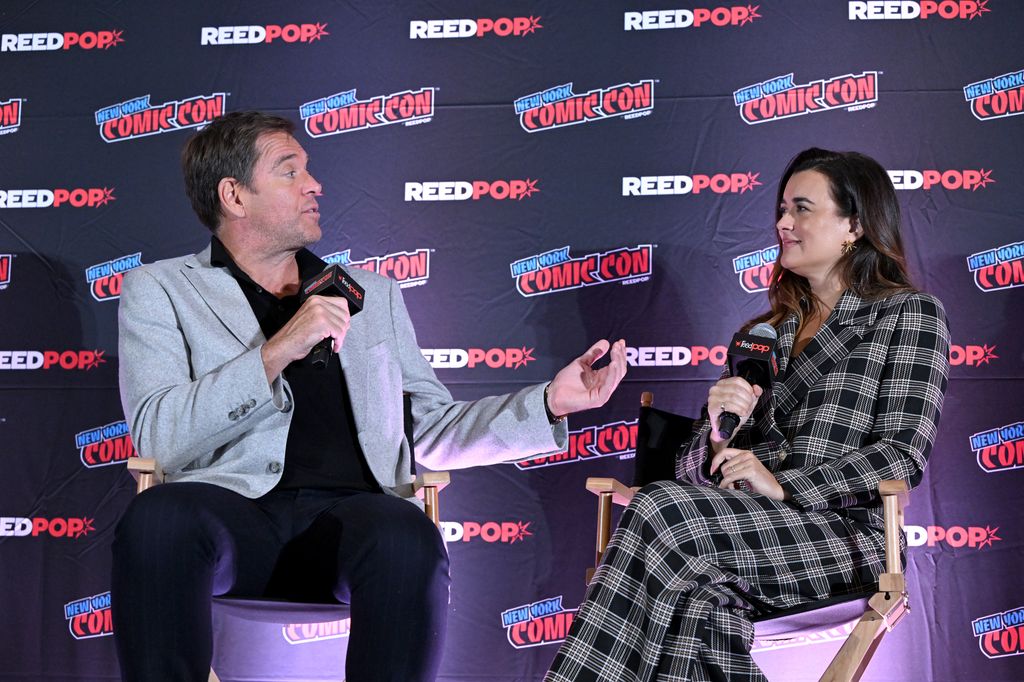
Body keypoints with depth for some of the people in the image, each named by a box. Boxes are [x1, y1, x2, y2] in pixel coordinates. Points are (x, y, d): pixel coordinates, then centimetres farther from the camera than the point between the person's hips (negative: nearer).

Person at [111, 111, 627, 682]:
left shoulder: (372, 295, 27)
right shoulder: (160, 289, 14)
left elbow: (431, 431, 23)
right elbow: (158, 437, -2)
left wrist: (552, 401, 11)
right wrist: (276, 353, -11)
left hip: (351, 513, 2)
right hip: (233, 505, -2)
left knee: (408, 536, -34)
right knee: (159, 517, -37)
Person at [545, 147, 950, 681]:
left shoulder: (909, 315, 9)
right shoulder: (769, 330, 27)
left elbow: (904, 455, -4)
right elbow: (694, 467, 22)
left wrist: (784, 486, -15)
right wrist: (718, 432, -3)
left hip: (844, 532, -4)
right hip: (747, 523, 5)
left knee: (660, 510, -31)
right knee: (704, 600, -36)